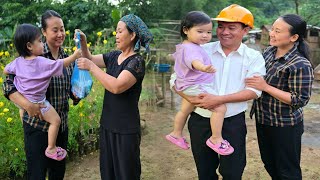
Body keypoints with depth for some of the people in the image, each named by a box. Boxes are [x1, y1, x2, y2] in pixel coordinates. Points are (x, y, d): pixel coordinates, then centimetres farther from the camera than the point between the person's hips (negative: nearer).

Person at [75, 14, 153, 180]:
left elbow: (116, 87, -28)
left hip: (126, 129, -7)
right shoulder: (114, 56, 5)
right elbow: (90, 59, 17)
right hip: (107, 124, 7)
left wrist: (91, 67, -22)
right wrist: (83, 43, -1)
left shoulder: (137, 61, -16)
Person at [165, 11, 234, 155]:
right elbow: (194, 61, -47)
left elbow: (176, 56, 31)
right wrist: (203, 67, -66)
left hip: (187, 87, 11)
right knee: (220, 107, -17)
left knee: (185, 110, 30)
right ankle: (216, 139, -9)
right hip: (196, 87, -11)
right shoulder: (191, 48, -24)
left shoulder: (183, 46, 9)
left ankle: (176, 134, 48)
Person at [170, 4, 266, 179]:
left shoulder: (254, 57, -1)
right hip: (200, 120, 2)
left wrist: (219, 99, -23)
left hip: (233, 122, -1)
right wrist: (191, 98, -20)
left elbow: (254, 91, -11)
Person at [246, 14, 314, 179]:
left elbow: (300, 100, -23)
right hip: (262, 119, 7)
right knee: (268, 161, 24)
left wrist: (265, 87, -26)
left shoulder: (301, 65, -23)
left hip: (285, 126, -7)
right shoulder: (269, 51, -1)